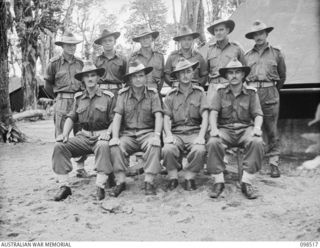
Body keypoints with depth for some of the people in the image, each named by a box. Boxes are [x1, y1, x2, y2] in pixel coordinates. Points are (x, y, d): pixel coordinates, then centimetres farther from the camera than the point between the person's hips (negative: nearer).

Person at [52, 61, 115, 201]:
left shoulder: (108, 97, 3)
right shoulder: (79, 98, 16)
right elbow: (71, 118, 14)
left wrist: (107, 133, -18)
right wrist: (65, 133, -4)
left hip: (101, 135, -4)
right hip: (83, 136, 4)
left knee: (103, 146, -38)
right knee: (59, 146, -18)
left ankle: (100, 186, -32)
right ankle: (64, 185, -17)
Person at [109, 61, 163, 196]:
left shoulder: (152, 93, 5)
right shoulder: (123, 94, 7)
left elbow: (158, 116, -4)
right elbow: (117, 117, 0)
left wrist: (156, 135, -21)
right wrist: (115, 137, -15)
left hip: (147, 132, -1)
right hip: (127, 133, 1)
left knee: (154, 145, -33)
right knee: (115, 146, -27)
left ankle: (149, 182, -26)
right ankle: (120, 182, -17)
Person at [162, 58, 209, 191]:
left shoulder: (200, 93, 10)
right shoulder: (171, 95, 12)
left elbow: (205, 117, 1)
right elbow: (167, 118, 5)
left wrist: (201, 136, -14)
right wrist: (168, 135, -14)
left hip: (194, 132, 0)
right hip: (176, 133, 1)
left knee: (200, 150, -32)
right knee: (167, 149, -30)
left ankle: (189, 177, -9)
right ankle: (173, 178, -6)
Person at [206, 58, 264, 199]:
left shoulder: (251, 93, 10)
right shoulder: (220, 92, 9)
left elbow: (258, 114, 3)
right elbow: (213, 112, -2)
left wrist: (257, 127, -19)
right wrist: (214, 128, -21)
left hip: (245, 128, 1)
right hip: (224, 128, 0)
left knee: (257, 142, -32)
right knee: (213, 143, -32)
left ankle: (246, 182, -22)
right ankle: (218, 181, -18)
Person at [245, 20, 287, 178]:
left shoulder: (276, 53, 11)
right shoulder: (247, 55, 13)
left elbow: (282, 77, 20)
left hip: (270, 93, -1)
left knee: (271, 130, 0)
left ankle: (274, 164, 4)